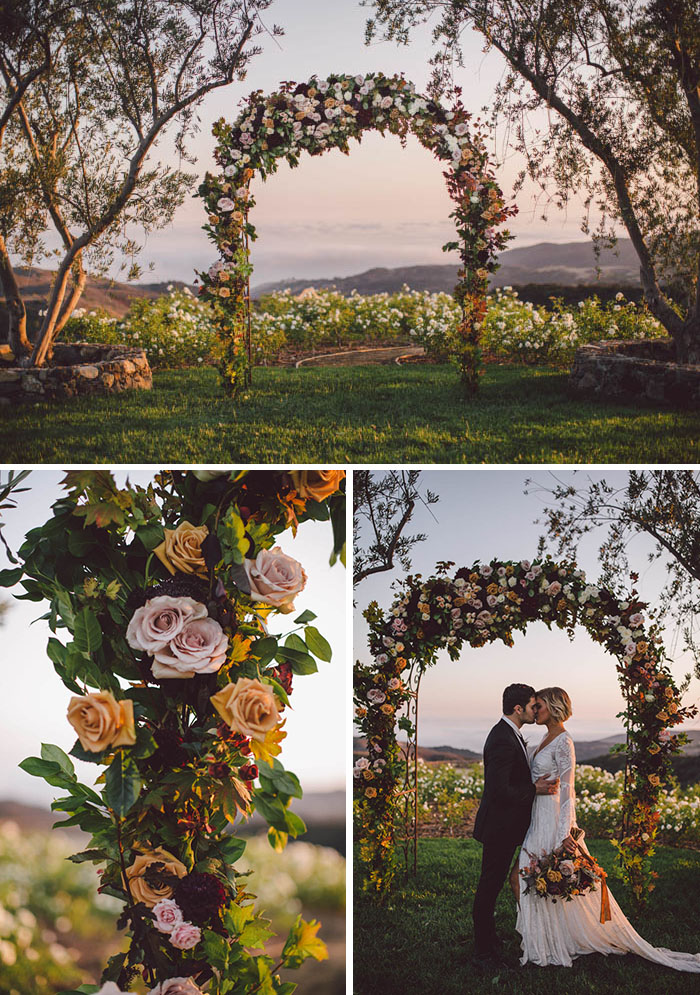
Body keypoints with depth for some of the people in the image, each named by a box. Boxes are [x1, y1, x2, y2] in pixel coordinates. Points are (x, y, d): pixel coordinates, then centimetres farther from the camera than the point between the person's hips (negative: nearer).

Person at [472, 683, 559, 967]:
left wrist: (538, 783, 3)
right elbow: (499, 791, -29)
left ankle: (487, 941, 32)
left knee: (491, 885, 20)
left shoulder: (508, 734, 9)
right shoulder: (503, 741, -25)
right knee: (489, 887, 0)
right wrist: (535, 789, -20)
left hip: (504, 827, 10)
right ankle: (484, 953, 9)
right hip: (499, 827, -10)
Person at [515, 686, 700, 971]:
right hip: (539, 818, 9)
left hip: (554, 820, -9)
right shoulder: (548, 739, 13)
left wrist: (565, 832, -24)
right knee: (519, 878, 10)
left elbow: (567, 789, -19)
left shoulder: (563, 742, -14)